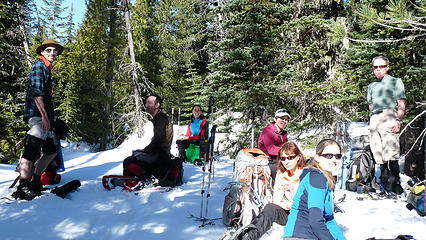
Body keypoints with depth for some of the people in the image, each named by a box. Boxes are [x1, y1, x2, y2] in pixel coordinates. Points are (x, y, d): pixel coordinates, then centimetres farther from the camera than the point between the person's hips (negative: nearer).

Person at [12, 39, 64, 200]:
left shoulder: (47, 69, 26)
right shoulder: (39, 65, -3)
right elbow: (36, 91, -16)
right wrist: (44, 115, -21)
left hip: (44, 116, 10)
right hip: (37, 114, -10)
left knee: (51, 151, 12)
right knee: (32, 149, -16)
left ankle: (34, 183, 20)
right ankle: (23, 189, -17)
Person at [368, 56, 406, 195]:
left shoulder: (395, 82, 11)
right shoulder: (371, 86, 26)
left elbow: (401, 104, 2)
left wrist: (398, 120, -11)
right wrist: (373, 116, 12)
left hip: (389, 116, -5)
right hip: (374, 118, 5)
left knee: (391, 152, -17)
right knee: (378, 154, 1)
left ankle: (394, 185, -17)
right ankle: (384, 184, 6)